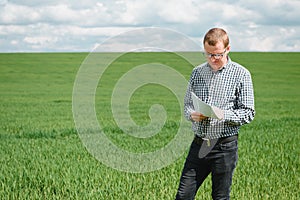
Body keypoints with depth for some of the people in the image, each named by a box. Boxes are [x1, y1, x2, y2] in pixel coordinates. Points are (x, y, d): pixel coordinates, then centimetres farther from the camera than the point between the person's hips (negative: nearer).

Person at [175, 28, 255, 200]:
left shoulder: (241, 74, -4)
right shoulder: (198, 72, 9)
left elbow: (248, 113, -5)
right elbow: (187, 103, 17)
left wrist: (224, 115, -22)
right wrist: (191, 114, -7)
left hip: (225, 146, -3)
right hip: (199, 144, 4)